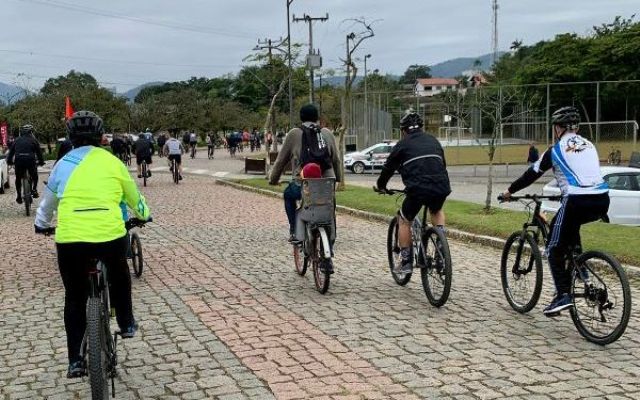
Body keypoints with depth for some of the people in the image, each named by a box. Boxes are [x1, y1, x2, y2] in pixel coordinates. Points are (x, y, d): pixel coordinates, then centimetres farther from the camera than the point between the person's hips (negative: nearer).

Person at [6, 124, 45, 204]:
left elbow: (11, 151, 18)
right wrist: (41, 162, 23)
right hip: (30, 160, -2)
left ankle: (19, 196, 12)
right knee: (34, 176, 21)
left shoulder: (17, 140, 18)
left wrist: (9, 161, 28)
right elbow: (39, 152, 12)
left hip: (18, 160, 2)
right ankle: (34, 190, 3)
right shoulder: (33, 140, 13)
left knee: (18, 179, 15)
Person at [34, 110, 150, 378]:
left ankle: (75, 361, 16)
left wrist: (41, 224, 48)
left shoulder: (63, 164, 14)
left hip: (69, 240, 1)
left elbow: (47, 203, 28)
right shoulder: (112, 162, 9)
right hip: (111, 236, -1)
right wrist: (144, 215, 43)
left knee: (75, 299, 16)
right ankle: (126, 324, 37)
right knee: (119, 276, 31)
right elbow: (134, 198, 22)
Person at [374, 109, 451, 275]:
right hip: (441, 188, 4)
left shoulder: (403, 144, 11)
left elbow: (389, 167, 18)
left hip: (417, 189, -4)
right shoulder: (433, 140, 23)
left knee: (404, 221, 19)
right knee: (437, 211, 36)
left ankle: (406, 262, 16)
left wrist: (380, 185, 36)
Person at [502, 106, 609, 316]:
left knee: (554, 249, 5)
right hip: (601, 200, 6)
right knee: (570, 225, 35)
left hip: (577, 202, -6)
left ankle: (563, 295, -8)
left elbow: (532, 174, 13)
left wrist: (510, 191, 26)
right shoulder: (589, 145, 22)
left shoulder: (556, 150, 6)